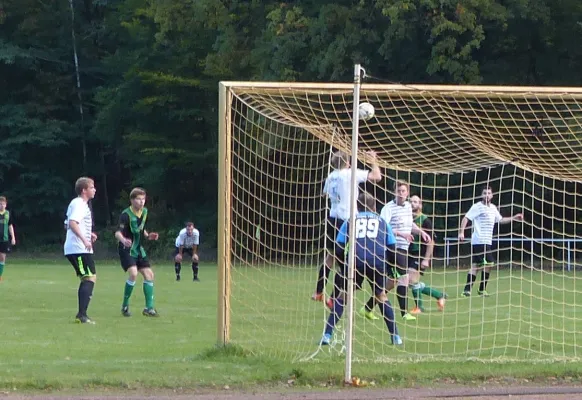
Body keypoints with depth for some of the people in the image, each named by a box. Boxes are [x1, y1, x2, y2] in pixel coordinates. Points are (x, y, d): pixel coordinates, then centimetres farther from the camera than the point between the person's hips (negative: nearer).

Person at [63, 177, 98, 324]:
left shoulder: (75, 204, 20)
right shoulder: (79, 205, -12)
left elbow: (68, 224, 28)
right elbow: (72, 223, -27)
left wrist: (88, 234, 21)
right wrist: (84, 239, -32)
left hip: (73, 249, 11)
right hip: (79, 249, -11)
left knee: (86, 279, 15)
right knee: (90, 278, -12)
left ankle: (81, 315, 15)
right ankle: (82, 315, -19)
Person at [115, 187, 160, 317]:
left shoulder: (144, 212, 4)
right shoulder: (126, 215, -19)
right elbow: (118, 233, -30)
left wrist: (148, 236, 2)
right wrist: (124, 240, -51)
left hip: (138, 249, 8)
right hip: (127, 249, -8)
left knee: (149, 274, 2)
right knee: (133, 273, -24)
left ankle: (149, 308, 10)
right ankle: (125, 305, -8)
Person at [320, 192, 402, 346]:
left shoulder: (350, 221, 24)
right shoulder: (382, 221, 26)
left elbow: (339, 248, 16)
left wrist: (343, 268, 28)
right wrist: (390, 271, 29)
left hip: (355, 260, -1)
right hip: (378, 262, 1)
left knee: (342, 296, 13)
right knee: (381, 296, 21)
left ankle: (327, 335, 3)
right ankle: (395, 336, 18)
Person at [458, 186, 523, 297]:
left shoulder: (493, 208, 16)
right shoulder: (477, 207, -8)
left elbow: (500, 220, 31)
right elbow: (466, 218, -12)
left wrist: (514, 218, 24)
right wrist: (461, 232, -22)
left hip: (486, 241, 8)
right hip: (479, 241, -8)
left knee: (475, 265, 6)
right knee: (489, 263, -11)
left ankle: (467, 290, 7)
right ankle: (482, 290, -3)